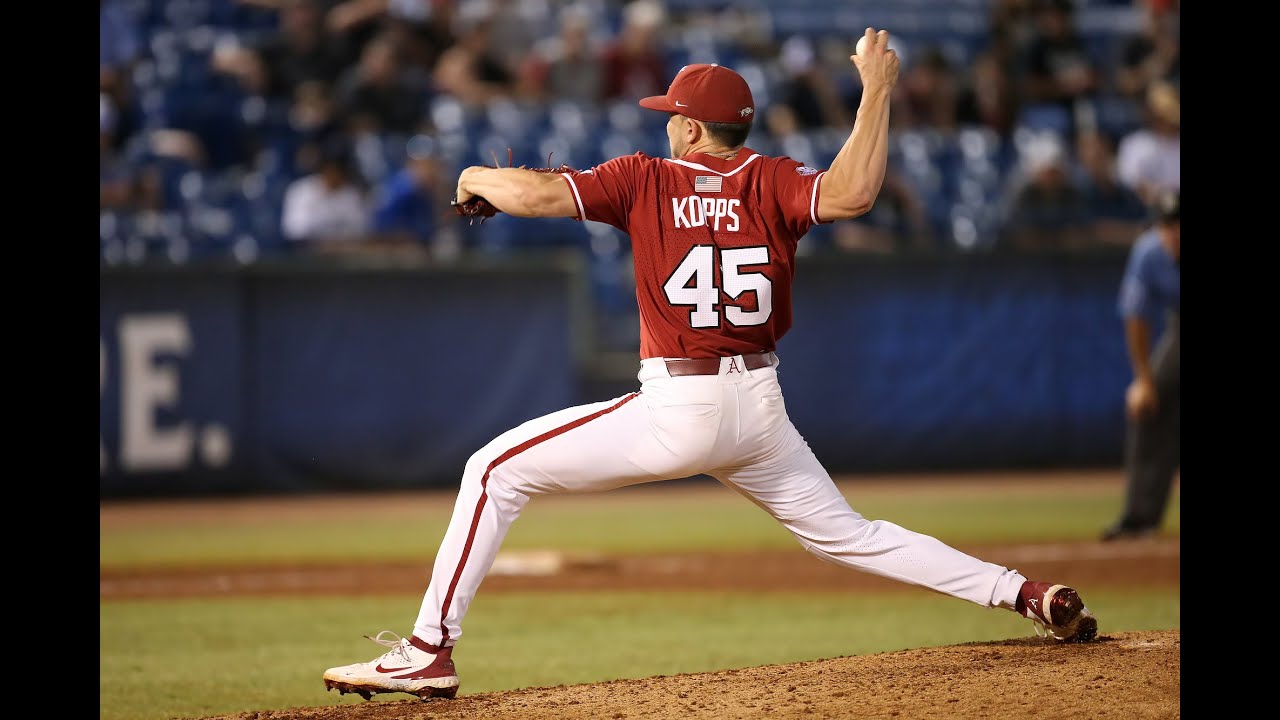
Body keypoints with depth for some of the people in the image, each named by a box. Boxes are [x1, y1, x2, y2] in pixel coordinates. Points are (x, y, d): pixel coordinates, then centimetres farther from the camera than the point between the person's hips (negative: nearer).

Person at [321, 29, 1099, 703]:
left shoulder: (644, 179, -3)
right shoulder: (769, 181, 2)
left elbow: (535, 194, -12)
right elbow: (850, 195, -18)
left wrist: (477, 179, 11)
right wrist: (877, 91, -6)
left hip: (675, 410, -4)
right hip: (759, 409, 4)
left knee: (497, 471, 3)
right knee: (847, 533, 20)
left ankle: (429, 652, -6)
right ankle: (1030, 594, 10)